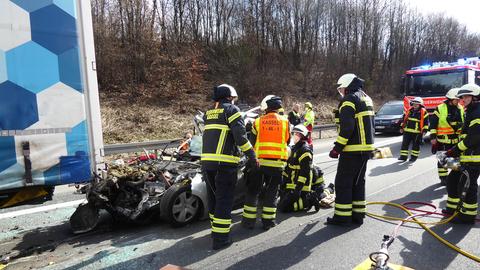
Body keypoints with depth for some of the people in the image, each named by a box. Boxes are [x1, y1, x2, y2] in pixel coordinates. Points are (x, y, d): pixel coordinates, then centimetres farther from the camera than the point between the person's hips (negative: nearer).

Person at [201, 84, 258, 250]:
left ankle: (216, 228, 31)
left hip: (206, 161, 7)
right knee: (224, 200, 0)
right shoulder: (231, 110, -2)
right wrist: (252, 155, -7)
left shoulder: (209, 113, 19)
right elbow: (240, 135, -11)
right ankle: (220, 238, 3)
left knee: (213, 197, 18)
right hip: (225, 162, -7)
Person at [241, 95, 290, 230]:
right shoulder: (285, 121, 1)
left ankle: (249, 220, 14)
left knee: (253, 190, 11)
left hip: (259, 161, 0)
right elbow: (287, 141, 12)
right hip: (277, 163, 0)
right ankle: (268, 220, 14)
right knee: (271, 191, 12)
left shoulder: (258, 122, -1)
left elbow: (252, 142, 7)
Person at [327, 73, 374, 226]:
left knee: (343, 183, -1)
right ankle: (358, 215, 21)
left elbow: (346, 128, -21)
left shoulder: (349, 99, -12)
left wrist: (337, 148, -17)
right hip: (366, 148, 9)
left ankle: (342, 216, 4)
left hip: (352, 150, -9)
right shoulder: (367, 99, 18)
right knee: (358, 182, 15)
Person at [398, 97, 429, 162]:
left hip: (417, 132, -4)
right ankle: (403, 156, 8)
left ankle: (414, 156, 17)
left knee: (415, 145, 5)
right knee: (405, 144, 2)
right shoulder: (409, 110, 9)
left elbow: (426, 122, -1)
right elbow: (404, 119, 18)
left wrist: (424, 130, -7)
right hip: (407, 131, 4)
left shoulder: (423, 112, -3)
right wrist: (402, 127, 15)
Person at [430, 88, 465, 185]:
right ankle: (443, 178, 12)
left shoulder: (461, 109, 10)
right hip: (443, 139, -5)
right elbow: (433, 123, -6)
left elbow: (464, 123, 20)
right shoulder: (440, 108, -7)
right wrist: (432, 136, -9)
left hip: (457, 139, 5)